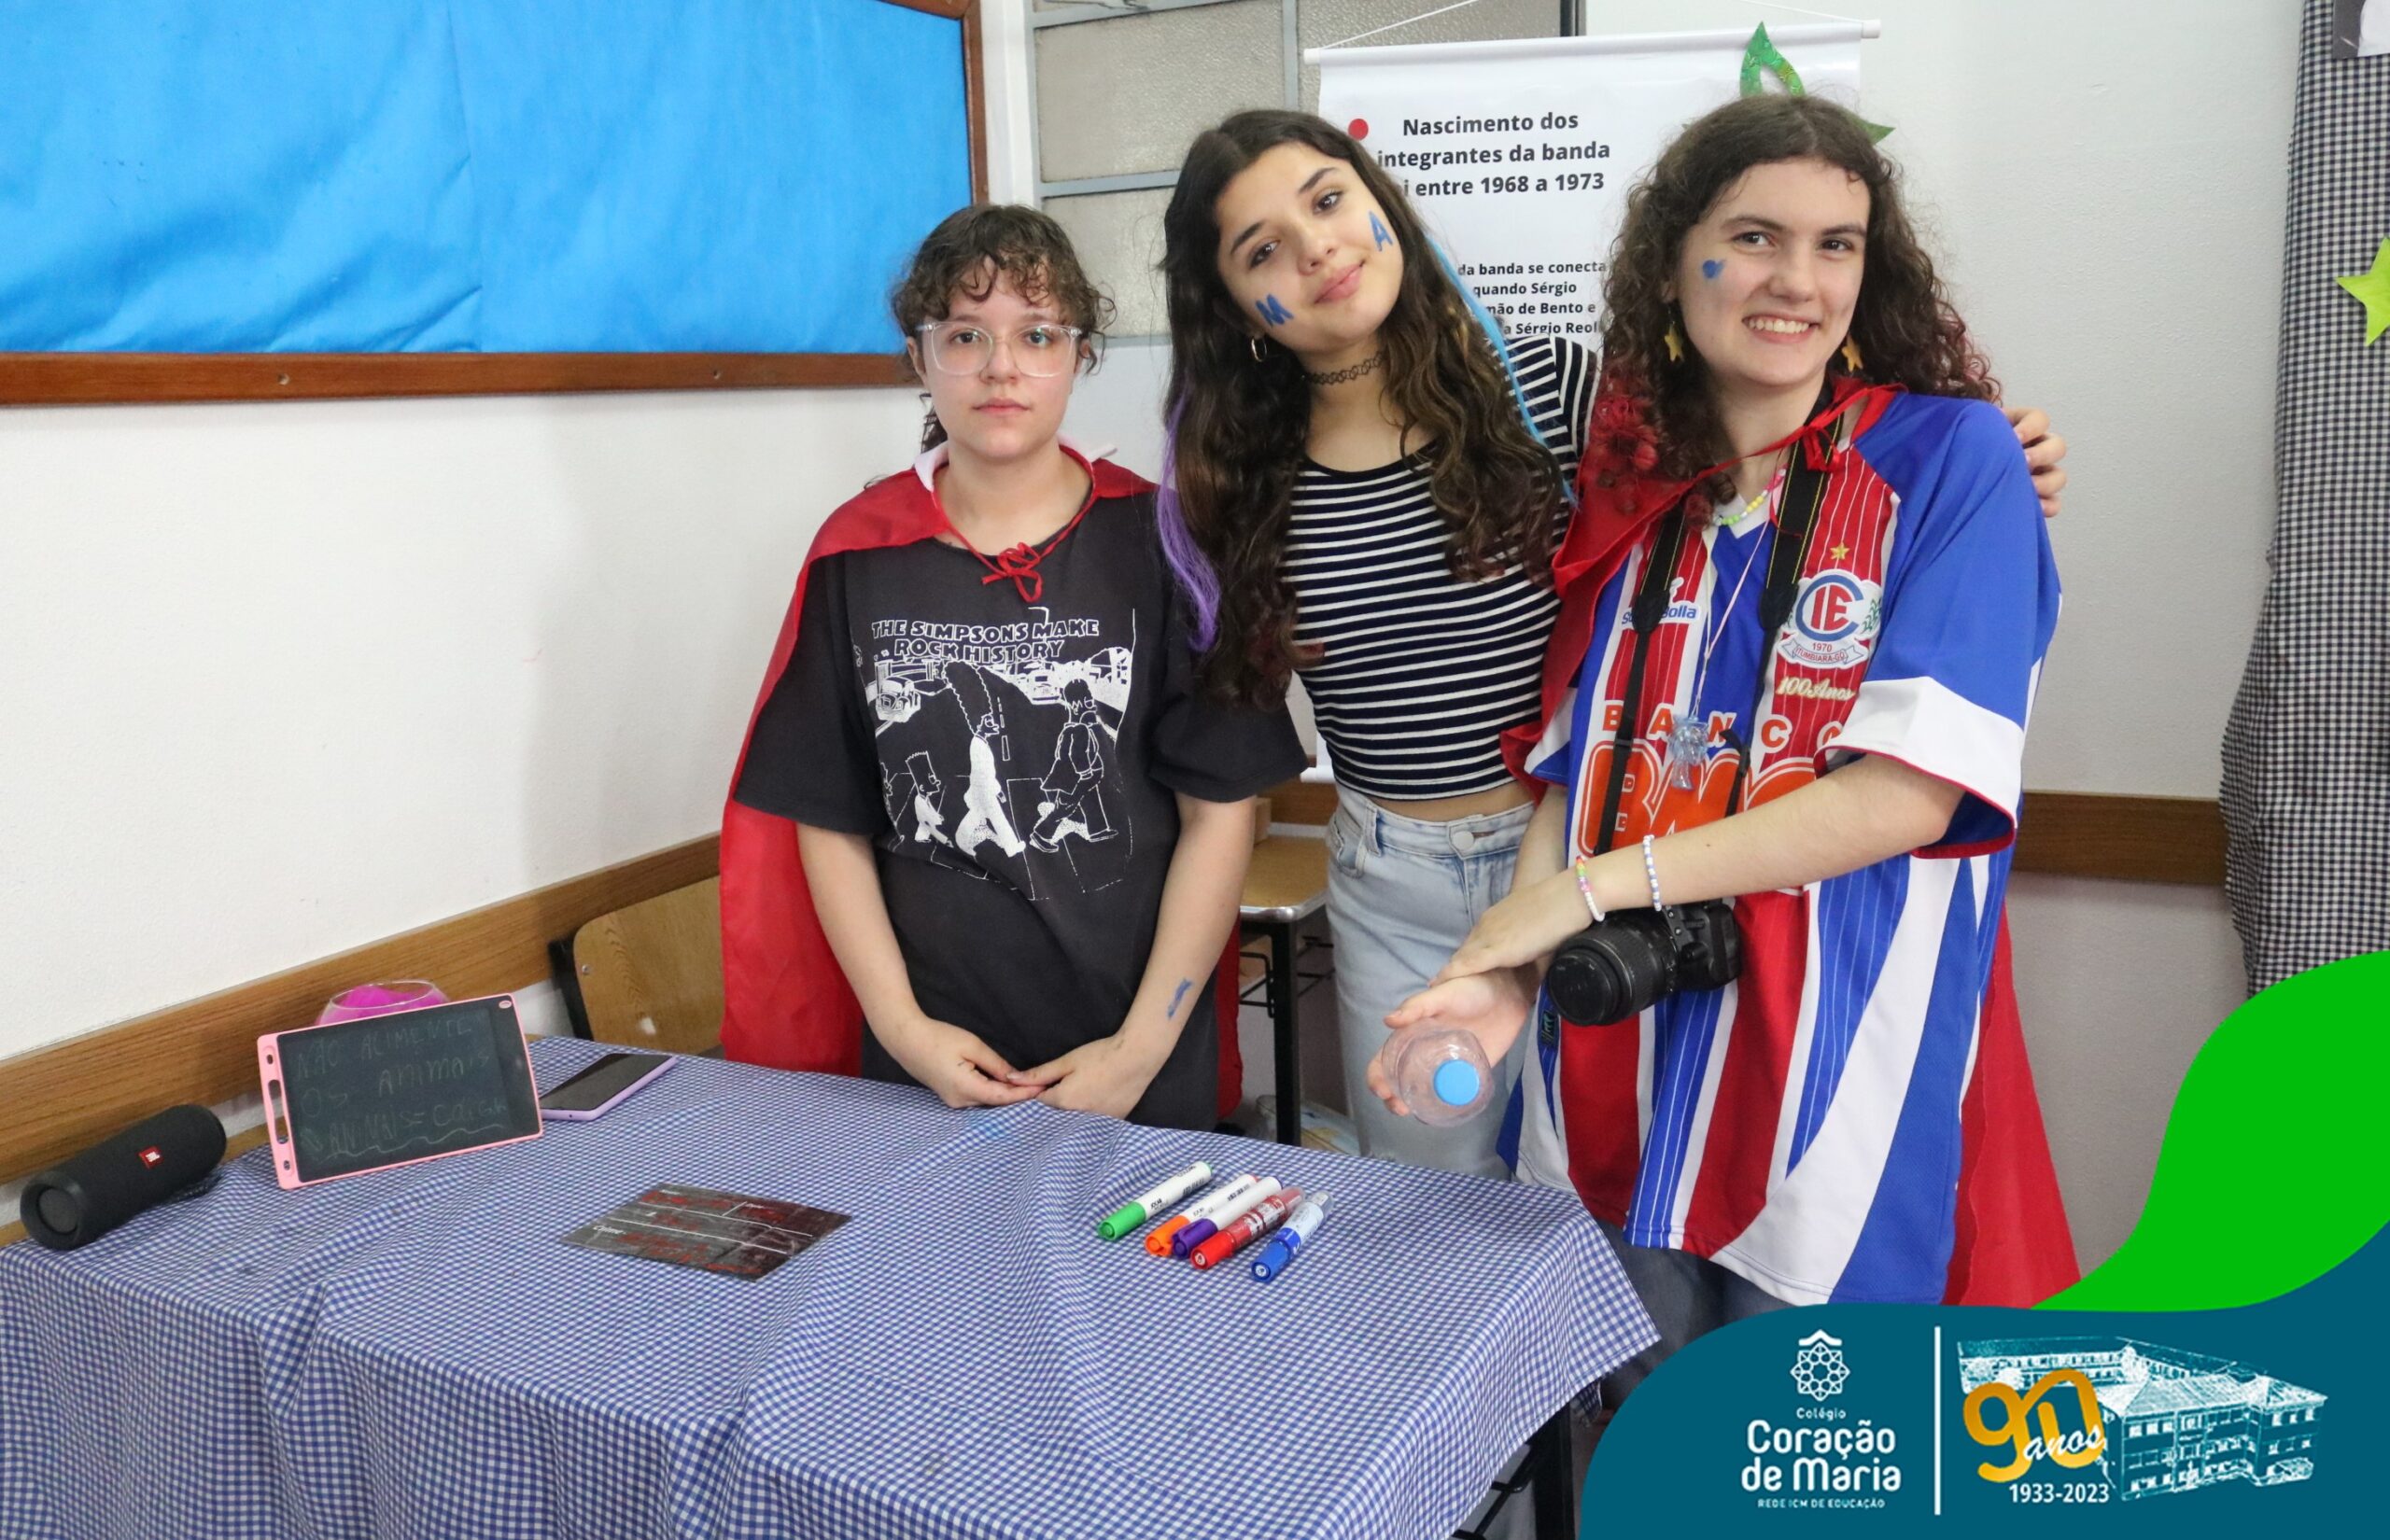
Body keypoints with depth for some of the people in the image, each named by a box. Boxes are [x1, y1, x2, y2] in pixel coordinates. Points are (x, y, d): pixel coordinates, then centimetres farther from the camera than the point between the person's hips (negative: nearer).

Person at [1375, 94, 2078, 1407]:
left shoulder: (1948, 455, -6)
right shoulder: (1633, 488, 7)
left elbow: (1912, 791, -15)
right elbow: (1577, 772, 7)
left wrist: (1601, 884, -16)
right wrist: (1510, 970, -10)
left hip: (1844, 1078, -4)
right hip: (1633, 1065, 4)